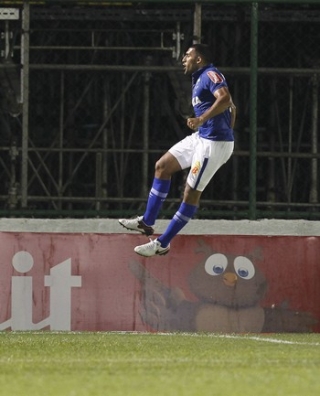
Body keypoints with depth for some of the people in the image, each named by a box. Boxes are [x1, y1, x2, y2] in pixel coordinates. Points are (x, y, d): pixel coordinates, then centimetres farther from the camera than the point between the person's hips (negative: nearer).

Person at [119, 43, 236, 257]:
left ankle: (163, 243, -2)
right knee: (163, 166, 14)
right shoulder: (201, 79, 18)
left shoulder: (211, 75, -13)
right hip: (201, 137, 11)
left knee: (191, 192, -5)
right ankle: (147, 222, 20)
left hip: (214, 143, -11)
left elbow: (225, 99, -32)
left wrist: (201, 119, -38)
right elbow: (231, 107, 27)